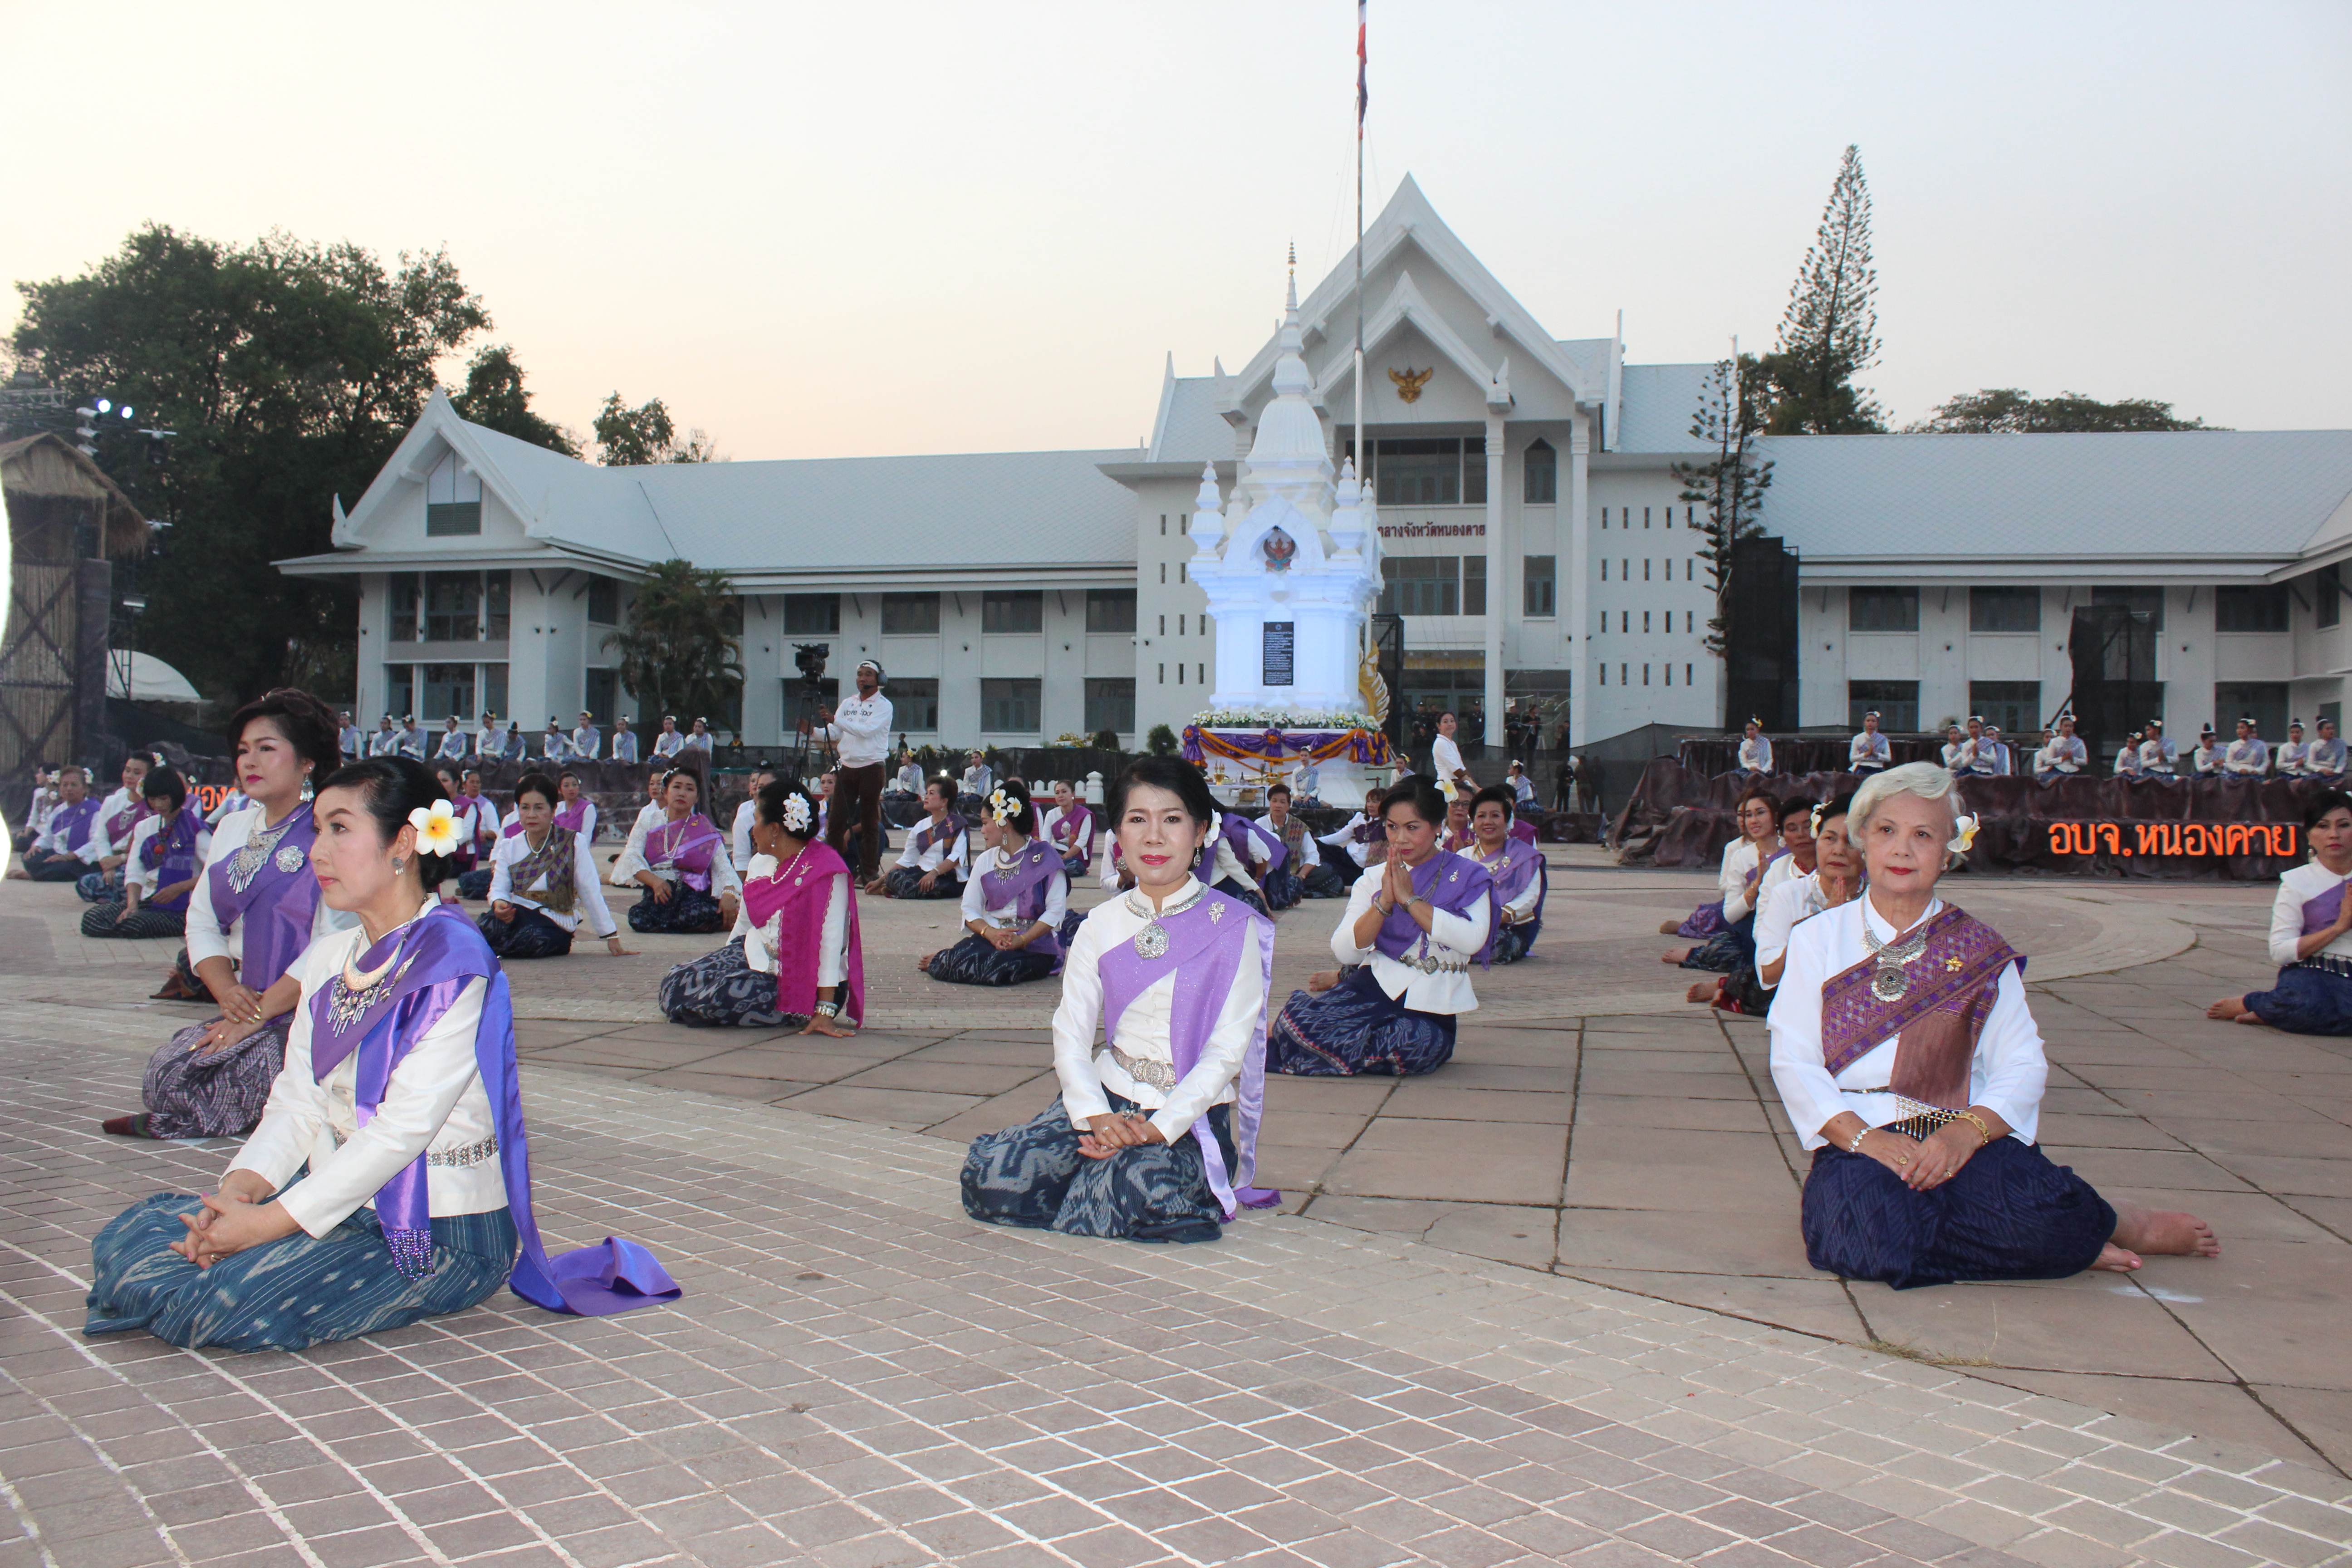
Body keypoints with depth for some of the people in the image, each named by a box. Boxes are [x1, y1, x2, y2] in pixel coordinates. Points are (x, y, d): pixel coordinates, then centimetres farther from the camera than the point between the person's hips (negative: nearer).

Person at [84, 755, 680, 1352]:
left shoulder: (452, 962, -16)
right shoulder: (327, 960, 11)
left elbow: (404, 1129, -21)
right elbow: (297, 1101, 7)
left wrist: (271, 1221, -22)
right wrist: (240, 1189, -12)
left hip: (437, 1230, -7)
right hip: (337, 1195, 7)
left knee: (217, 1301, -24)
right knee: (127, 1243, -7)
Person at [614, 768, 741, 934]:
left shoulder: (706, 831, 9)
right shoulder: (648, 822, 11)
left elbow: (723, 867, -1)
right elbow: (632, 856, 0)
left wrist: (729, 894, -23)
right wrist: (655, 881, -19)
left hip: (694, 891, -2)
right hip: (657, 890, 3)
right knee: (639, 919, -31)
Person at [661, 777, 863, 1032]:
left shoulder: (826, 871, -20)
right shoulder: (761, 862, 6)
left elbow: (831, 942, -26)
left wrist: (825, 1011, -30)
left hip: (799, 980, -7)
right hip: (756, 958, 7)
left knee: (728, 998, -30)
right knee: (675, 983, -6)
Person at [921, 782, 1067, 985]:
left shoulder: (1043, 857, -2)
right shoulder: (986, 861, 14)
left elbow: (1055, 910, -9)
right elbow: (970, 908, 7)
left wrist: (1022, 940, -21)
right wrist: (990, 933, -15)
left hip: (1035, 944, -3)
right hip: (992, 938, 3)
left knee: (1000, 966, -35)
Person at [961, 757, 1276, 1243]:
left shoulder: (1233, 928, -4)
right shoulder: (1102, 924, 7)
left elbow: (1228, 1051, -9)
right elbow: (1071, 1033, 1)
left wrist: (1158, 1128, -21)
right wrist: (1096, 1115, -18)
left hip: (1192, 1112, -3)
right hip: (1109, 1096, 3)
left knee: (1145, 1186, -36)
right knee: (993, 1178, -20)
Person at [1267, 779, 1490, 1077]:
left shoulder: (1467, 878, 4)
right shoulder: (1373, 879, 11)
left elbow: (1473, 940, -17)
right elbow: (1344, 951, -2)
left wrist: (1410, 899, -15)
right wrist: (1384, 902, -15)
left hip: (1428, 1010, -1)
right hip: (1372, 989, 1)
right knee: (1296, 1014, -30)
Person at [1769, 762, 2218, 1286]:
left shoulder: (1978, 948, 13)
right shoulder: (1817, 938, 11)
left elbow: (2024, 1066, 3)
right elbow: (1793, 1062, 1)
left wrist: (1968, 1130, -17)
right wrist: (1862, 1136, -15)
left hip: (1962, 1140, 1)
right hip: (1856, 1142, 0)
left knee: (2041, 1215, -31)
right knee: (1874, 1237, -34)